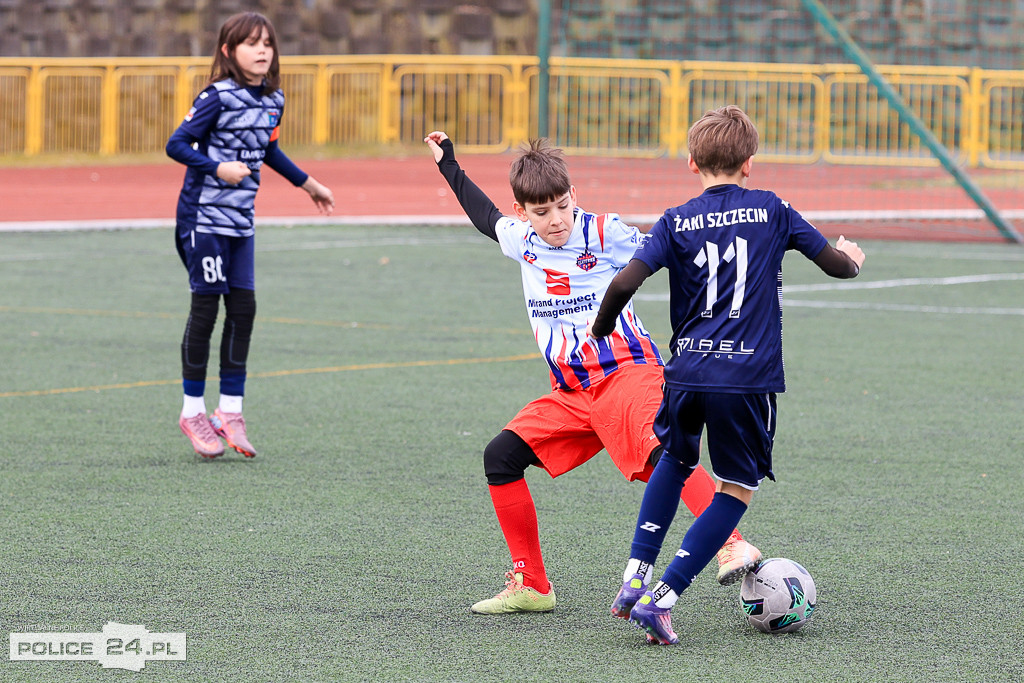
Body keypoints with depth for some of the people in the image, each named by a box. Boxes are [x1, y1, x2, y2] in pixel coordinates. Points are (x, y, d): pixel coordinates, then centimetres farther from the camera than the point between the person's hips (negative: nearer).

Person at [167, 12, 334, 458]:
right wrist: (218, 168, -26)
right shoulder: (218, 97, -14)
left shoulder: (273, 101, 7)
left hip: (240, 220, 7)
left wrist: (307, 184, 34)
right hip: (204, 215, -7)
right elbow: (177, 144, -15)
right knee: (206, 309, -2)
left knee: (243, 309, 3)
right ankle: (192, 412, 8)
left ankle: (230, 412, 10)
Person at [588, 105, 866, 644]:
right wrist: (852, 257, 33)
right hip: (748, 375, -2)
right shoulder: (771, 211, 4)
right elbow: (837, 264, 9)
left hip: (687, 372, 2)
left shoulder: (676, 222, 3)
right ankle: (660, 601, -1)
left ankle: (633, 580, 19)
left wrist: (601, 327, 11)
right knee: (738, 489, 10)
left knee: (675, 461, 28)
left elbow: (624, 283, -8)